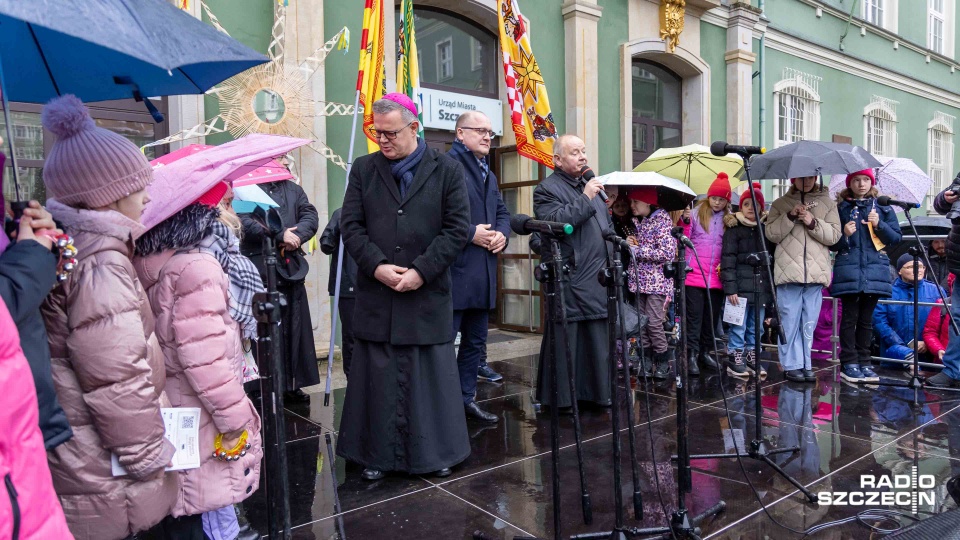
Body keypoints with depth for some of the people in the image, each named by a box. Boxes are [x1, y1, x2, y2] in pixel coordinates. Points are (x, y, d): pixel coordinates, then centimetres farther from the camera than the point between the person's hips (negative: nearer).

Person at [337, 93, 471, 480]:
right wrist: (376, 266, -10)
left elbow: (457, 229, -3)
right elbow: (351, 225, 4)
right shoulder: (363, 169, 9)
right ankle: (377, 455, 21)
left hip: (428, 293, -1)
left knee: (430, 375, 8)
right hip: (376, 293, 2)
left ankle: (435, 451, 24)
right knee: (378, 376, 7)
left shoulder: (447, 170, 2)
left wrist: (421, 271, -11)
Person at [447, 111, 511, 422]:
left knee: (475, 341, 16)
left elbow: (503, 212, 23)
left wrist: (502, 234, 2)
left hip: (484, 274, 9)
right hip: (454, 271, -9)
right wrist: (471, 233, -18)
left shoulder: (489, 174, 21)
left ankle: (466, 397, 28)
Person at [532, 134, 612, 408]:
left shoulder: (590, 185, 20)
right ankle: (561, 398, 9)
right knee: (566, 340, -2)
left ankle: (597, 391, 23)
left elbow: (607, 224, 28)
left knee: (598, 339, 12)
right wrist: (585, 198, -19)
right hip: (568, 280, -7)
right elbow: (555, 222, -22)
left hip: (598, 279, 8)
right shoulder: (547, 189, -5)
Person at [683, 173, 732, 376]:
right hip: (695, 275, -3)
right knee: (695, 314, -2)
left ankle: (705, 352, 23)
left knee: (713, 315, 11)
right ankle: (692, 354, 2)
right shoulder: (696, 214, 1)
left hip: (716, 277, 3)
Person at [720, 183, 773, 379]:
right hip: (741, 286, -5)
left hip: (761, 287, 5)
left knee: (756, 327, 12)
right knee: (739, 326, -1)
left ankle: (752, 357, 23)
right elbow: (728, 260, -8)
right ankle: (735, 359, 9)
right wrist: (730, 288, -14)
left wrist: (772, 285, 8)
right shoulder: (734, 229, -2)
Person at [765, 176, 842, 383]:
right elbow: (771, 234, -2)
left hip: (816, 272, 1)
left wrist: (813, 223, -11)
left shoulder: (827, 203, 11)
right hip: (789, 272, -1)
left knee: (809, 323, 7)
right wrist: (790, 216, -12)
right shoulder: (781, 204, 9)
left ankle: (805, 364, 16)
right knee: (790, 321, 0)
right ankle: (791, 365, 7)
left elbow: (834, 235, 3)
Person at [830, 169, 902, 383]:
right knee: (849, 317, -2)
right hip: (848, 271, -2)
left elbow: (896, 239, 6)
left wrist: (879, 225, -9)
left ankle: (864, 362, 13)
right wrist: (844, 235, -12)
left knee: (866, 319, 6)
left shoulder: (883, 208, 11)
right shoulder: (840, 208, 6)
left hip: (875, 270, 2)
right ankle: (849, 363, 3)